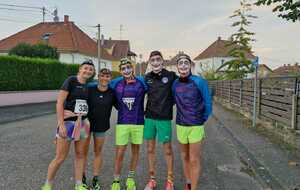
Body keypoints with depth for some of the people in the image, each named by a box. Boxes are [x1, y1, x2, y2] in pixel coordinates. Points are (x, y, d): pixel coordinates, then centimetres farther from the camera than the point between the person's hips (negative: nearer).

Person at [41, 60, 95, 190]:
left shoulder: (88, 86, 8)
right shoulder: (71, 80, -10)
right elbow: (59, 103, -15)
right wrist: (61, 124, -19)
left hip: (82, 123, 6)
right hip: (68, 122, -6)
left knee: (80, 154, 12)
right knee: (60, 157, 1)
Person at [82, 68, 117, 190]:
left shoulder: (112, 93, -6)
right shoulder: (89, 89, -11)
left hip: (101, 126, 1)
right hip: (87, 124, -1)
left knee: (98, 152, 12)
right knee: (84, 151, 7)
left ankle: (95, 179, 26)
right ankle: (82, 178, 26)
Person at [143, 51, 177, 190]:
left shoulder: (171, 76, -6)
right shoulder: (147, 78, 4)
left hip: (164, 118, -3)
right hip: (149, 117, 4)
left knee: (167, 150, 6)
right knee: (150, 149, 11)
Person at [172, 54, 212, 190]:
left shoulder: (199, 82, -11)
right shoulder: (175, 84, 0)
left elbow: (207, 104, -3)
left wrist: (201, 120, 7)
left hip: (196, 126, -4)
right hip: (180, 126, 4)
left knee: (194, 160, 2)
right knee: (185, 157, 16)